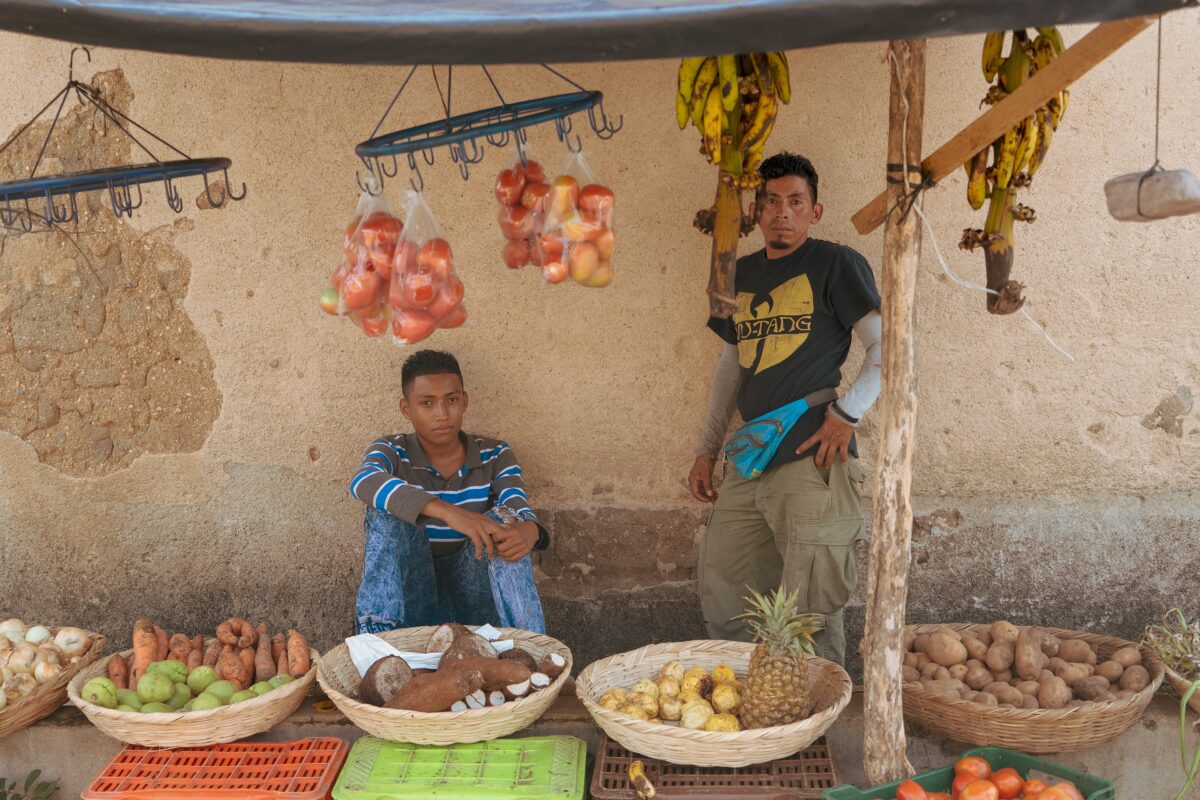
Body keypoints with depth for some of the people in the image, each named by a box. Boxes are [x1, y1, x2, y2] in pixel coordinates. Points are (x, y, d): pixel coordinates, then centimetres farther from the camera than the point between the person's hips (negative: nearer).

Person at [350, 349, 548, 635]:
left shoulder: (494, 455, 2)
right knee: (390, 509, -22)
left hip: (471, 589, 1)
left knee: (503, 521, -24)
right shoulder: (392, 452, -4)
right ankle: (378, 628, -34)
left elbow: (521, 514, -14)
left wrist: (528, 530, -42)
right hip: (411, 592, -1)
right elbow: (363, 482, -30)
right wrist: (448, 512, -46)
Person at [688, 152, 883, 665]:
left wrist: (846, 414, -12)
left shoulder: (835, 265, -1)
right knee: (721, 601, 13)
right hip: (748, 463, 7)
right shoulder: (741, 274, 17)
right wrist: (707, 451, 19)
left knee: (810, 617, -3)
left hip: (813, 459, -6)